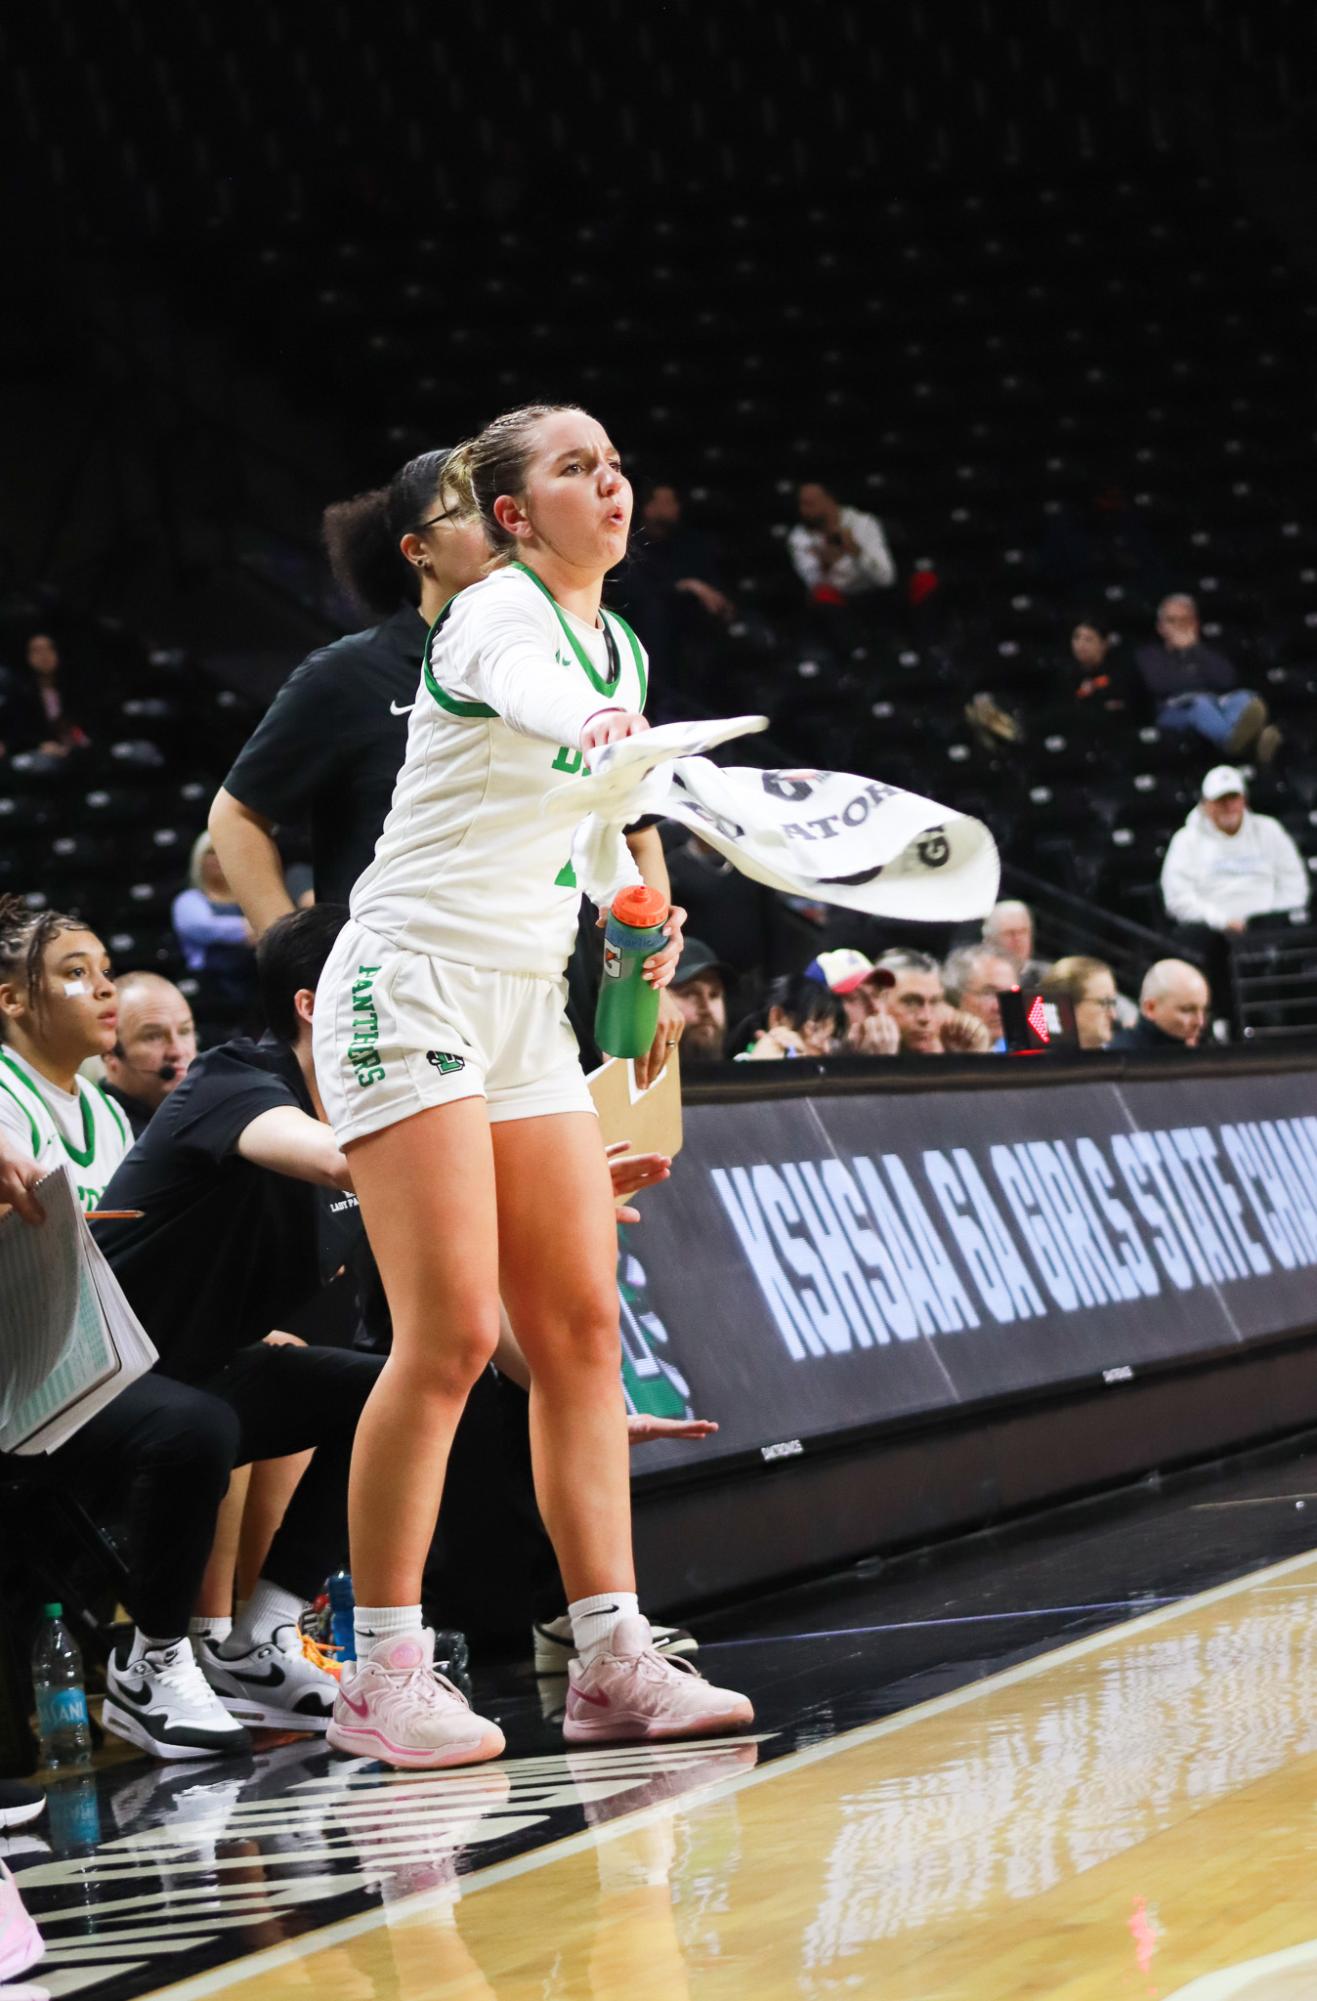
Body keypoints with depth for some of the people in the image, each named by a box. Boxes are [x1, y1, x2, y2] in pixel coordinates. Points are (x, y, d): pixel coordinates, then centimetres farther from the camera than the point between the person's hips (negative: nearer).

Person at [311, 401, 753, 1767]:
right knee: (449, 1332, -14)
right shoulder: (497, 610, -12)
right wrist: (599, 726, -58)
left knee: (580, 1326, 1)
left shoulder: (621, 648, 13)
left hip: (526, 1004, 8)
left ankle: (612, 1658, 2)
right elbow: (521, 687, -37)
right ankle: (382, 1677, -9)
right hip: (411, 987, -8)